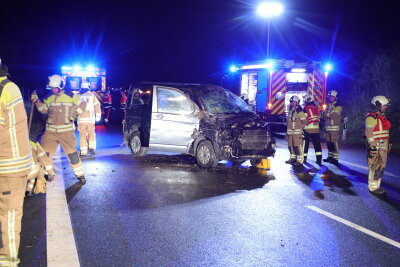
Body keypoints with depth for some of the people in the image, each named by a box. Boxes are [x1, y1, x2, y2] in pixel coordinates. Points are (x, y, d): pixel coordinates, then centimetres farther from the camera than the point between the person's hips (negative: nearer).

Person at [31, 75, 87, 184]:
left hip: (66, 131, -4)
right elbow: (43, 109, 15)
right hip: (50, 131, 4)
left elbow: (82, 105, 1)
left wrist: (74, 113, -9)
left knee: (72, 154, -2)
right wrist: (36, 101, 3)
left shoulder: (71, 96, -4)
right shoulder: (50, 98, 10)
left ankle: (80, 175, 11)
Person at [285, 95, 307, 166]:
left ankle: (300, 160, -8)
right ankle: (292, 158, 23)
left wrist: (299, 126, -1)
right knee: (290, 146, 11)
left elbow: (304, 121, -11)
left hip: (297, 132, -8)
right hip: (290, 132, 8)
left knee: (297, 146, -10)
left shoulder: (299, 111, -8)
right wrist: (287, 131, 21)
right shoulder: (290, 110, 16)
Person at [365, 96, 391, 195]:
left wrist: (387, 145, 21)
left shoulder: (382, 116, 16)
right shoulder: (371, 117, -13)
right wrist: (372, 146, -22)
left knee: (381, 166, 12)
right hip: (375, 145, -9)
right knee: (375, 167, -6)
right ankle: (373, 187, 1)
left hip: (383, 145, 9)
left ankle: (377, 185, 21)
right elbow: (369, 132, -18)